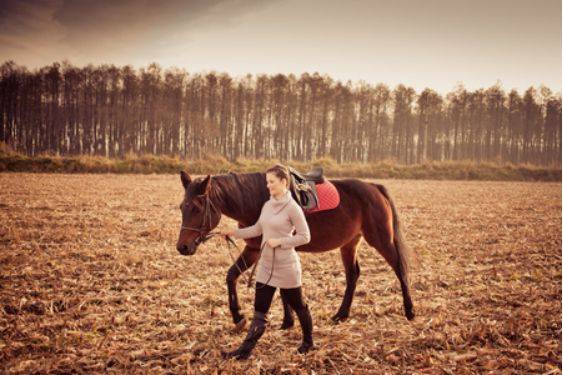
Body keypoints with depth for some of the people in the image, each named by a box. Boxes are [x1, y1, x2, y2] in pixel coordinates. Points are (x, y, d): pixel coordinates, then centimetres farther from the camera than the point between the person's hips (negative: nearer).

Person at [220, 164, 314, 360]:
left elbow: (305, 237, -14)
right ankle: (245, 350, 8)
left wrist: (280, 241, -20)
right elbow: (257, 229, 17)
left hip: (286, 267, -6)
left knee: (297, 305, 13)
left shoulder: (292, 208, -15)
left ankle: (308, 341, 34)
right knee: (259, 310, 7)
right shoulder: (267, 205, 6)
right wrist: (234, 232, 9)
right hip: (265, 265, 6)